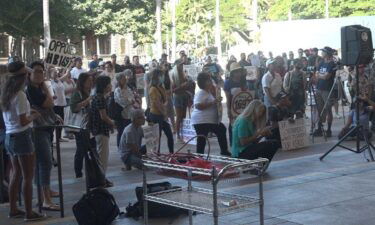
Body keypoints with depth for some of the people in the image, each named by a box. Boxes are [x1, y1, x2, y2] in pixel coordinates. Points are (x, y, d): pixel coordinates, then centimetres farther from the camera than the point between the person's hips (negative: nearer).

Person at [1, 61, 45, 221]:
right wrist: (34, 116, -3)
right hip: (22, 137, -8)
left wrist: (28, 112, 8)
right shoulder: (20, 95, -17)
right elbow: (23, 121, -20)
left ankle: (13, 209, 23)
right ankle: (29, 213, 4)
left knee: (16, 175, 17)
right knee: (28, 177, -1)